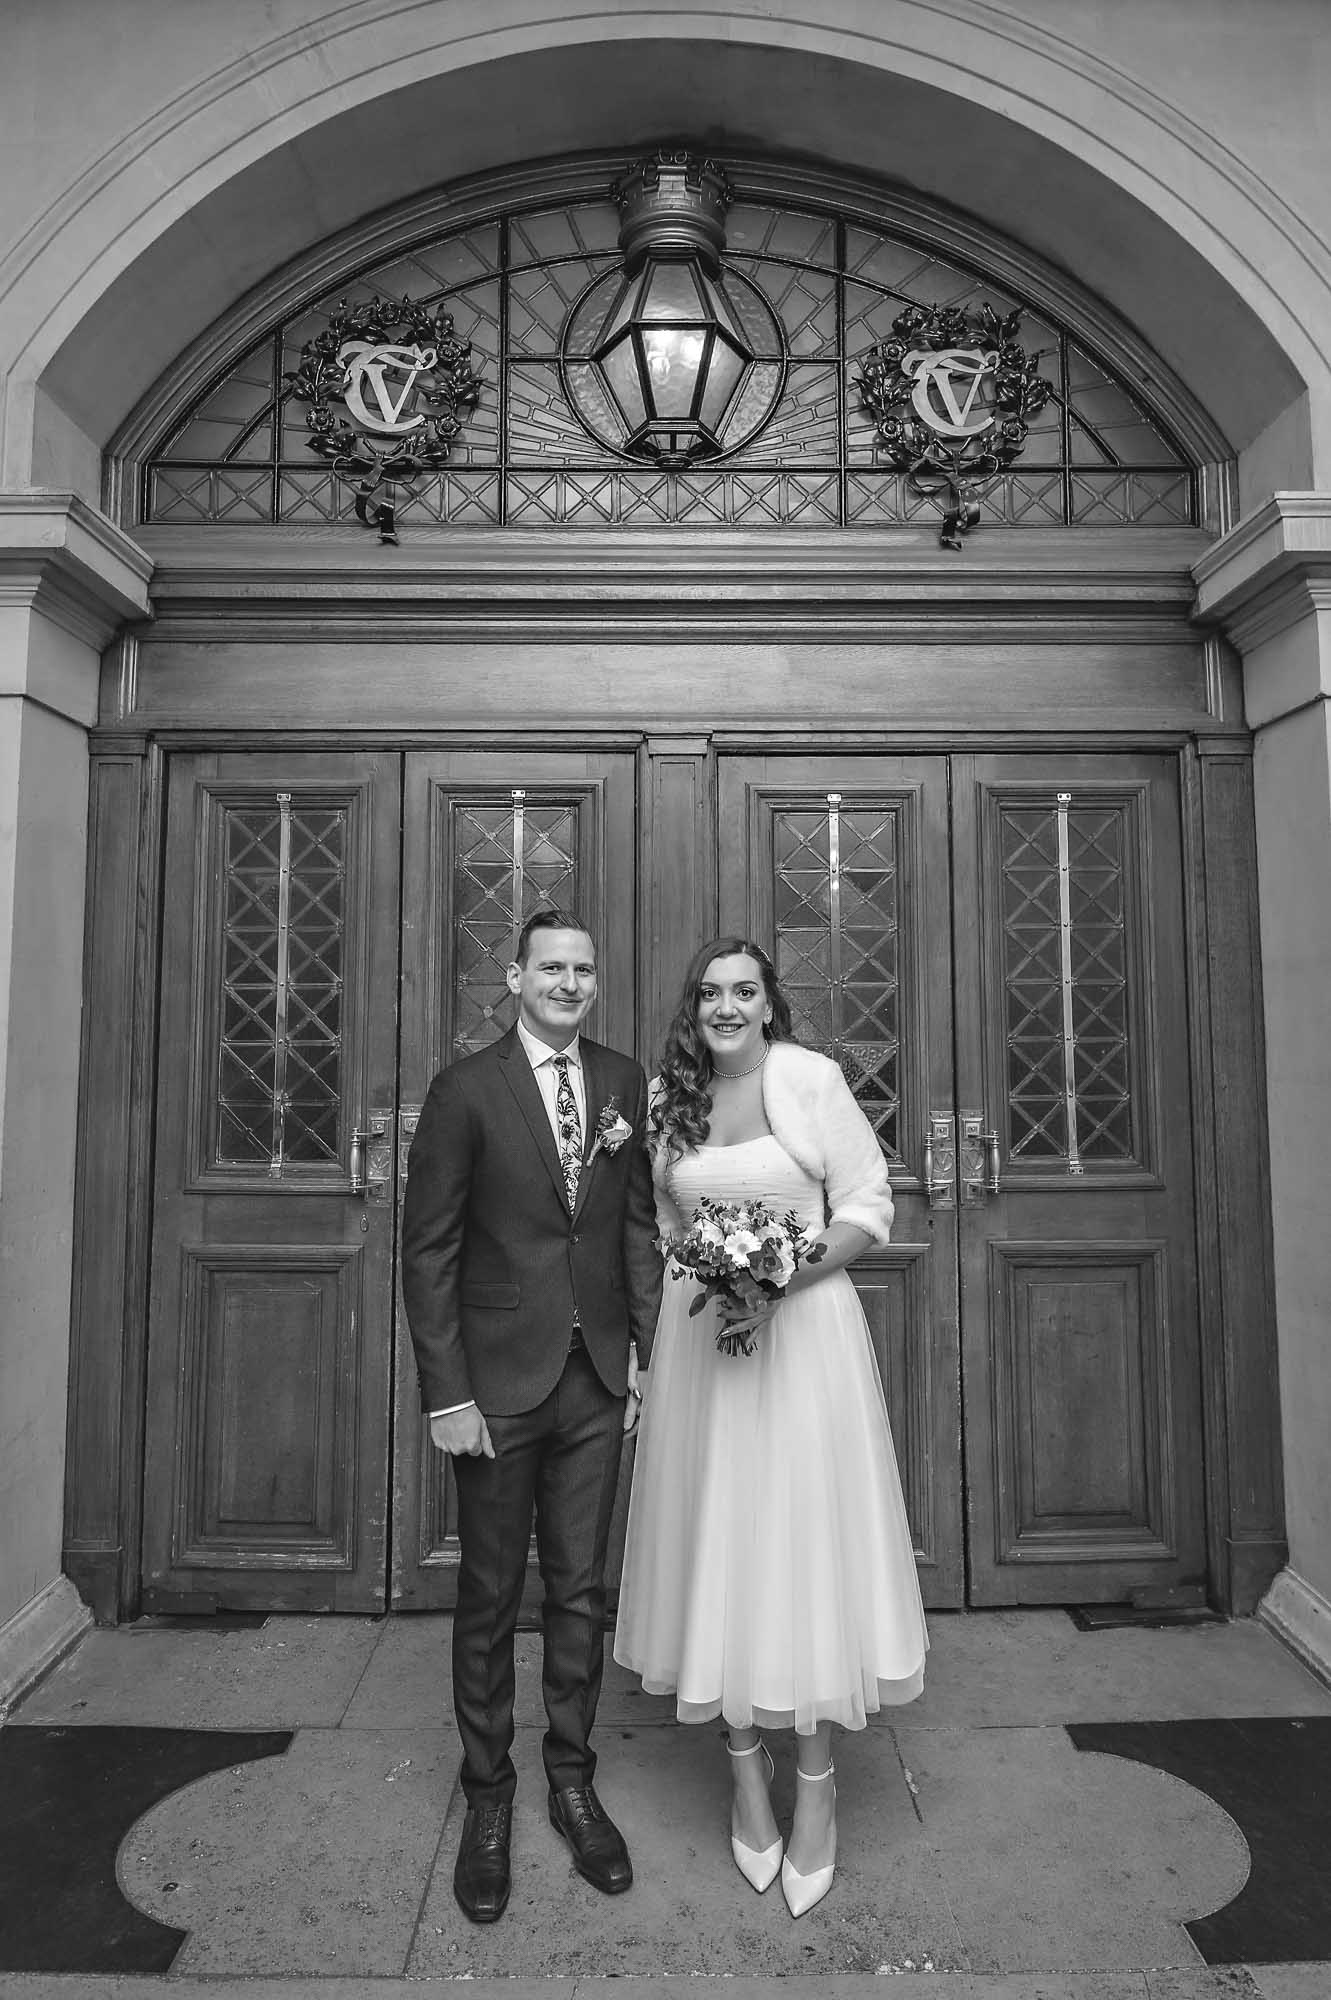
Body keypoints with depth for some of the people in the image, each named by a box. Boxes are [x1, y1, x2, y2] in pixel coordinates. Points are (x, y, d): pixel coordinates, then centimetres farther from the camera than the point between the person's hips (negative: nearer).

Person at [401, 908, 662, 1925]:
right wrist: (447, 1395, -10)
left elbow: (640, 1225, 8)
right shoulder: (466, 1088, -8)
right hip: (499, 1382, -3)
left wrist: (647, 1353, 3)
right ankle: (488, 1799, 33)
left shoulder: (624, 1081, 3)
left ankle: (573, 1781, 36)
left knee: (582, 1590, 16)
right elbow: (428, 1250, -7)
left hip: (598, 1381, 3)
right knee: (490, 1598, 13)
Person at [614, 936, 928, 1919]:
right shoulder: (669, 1098, 6)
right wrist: (704, 1279, 1)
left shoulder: (811, 1076, -7)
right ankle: (745, 1761, 30)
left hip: (802, 1331, -3)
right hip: (697, 1339, 4)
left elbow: (870, 1205, -7)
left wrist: (786, 1278, -18)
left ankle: (816, 1775, 24)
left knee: (804, 1536, 4)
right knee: (716, 1539, 10)